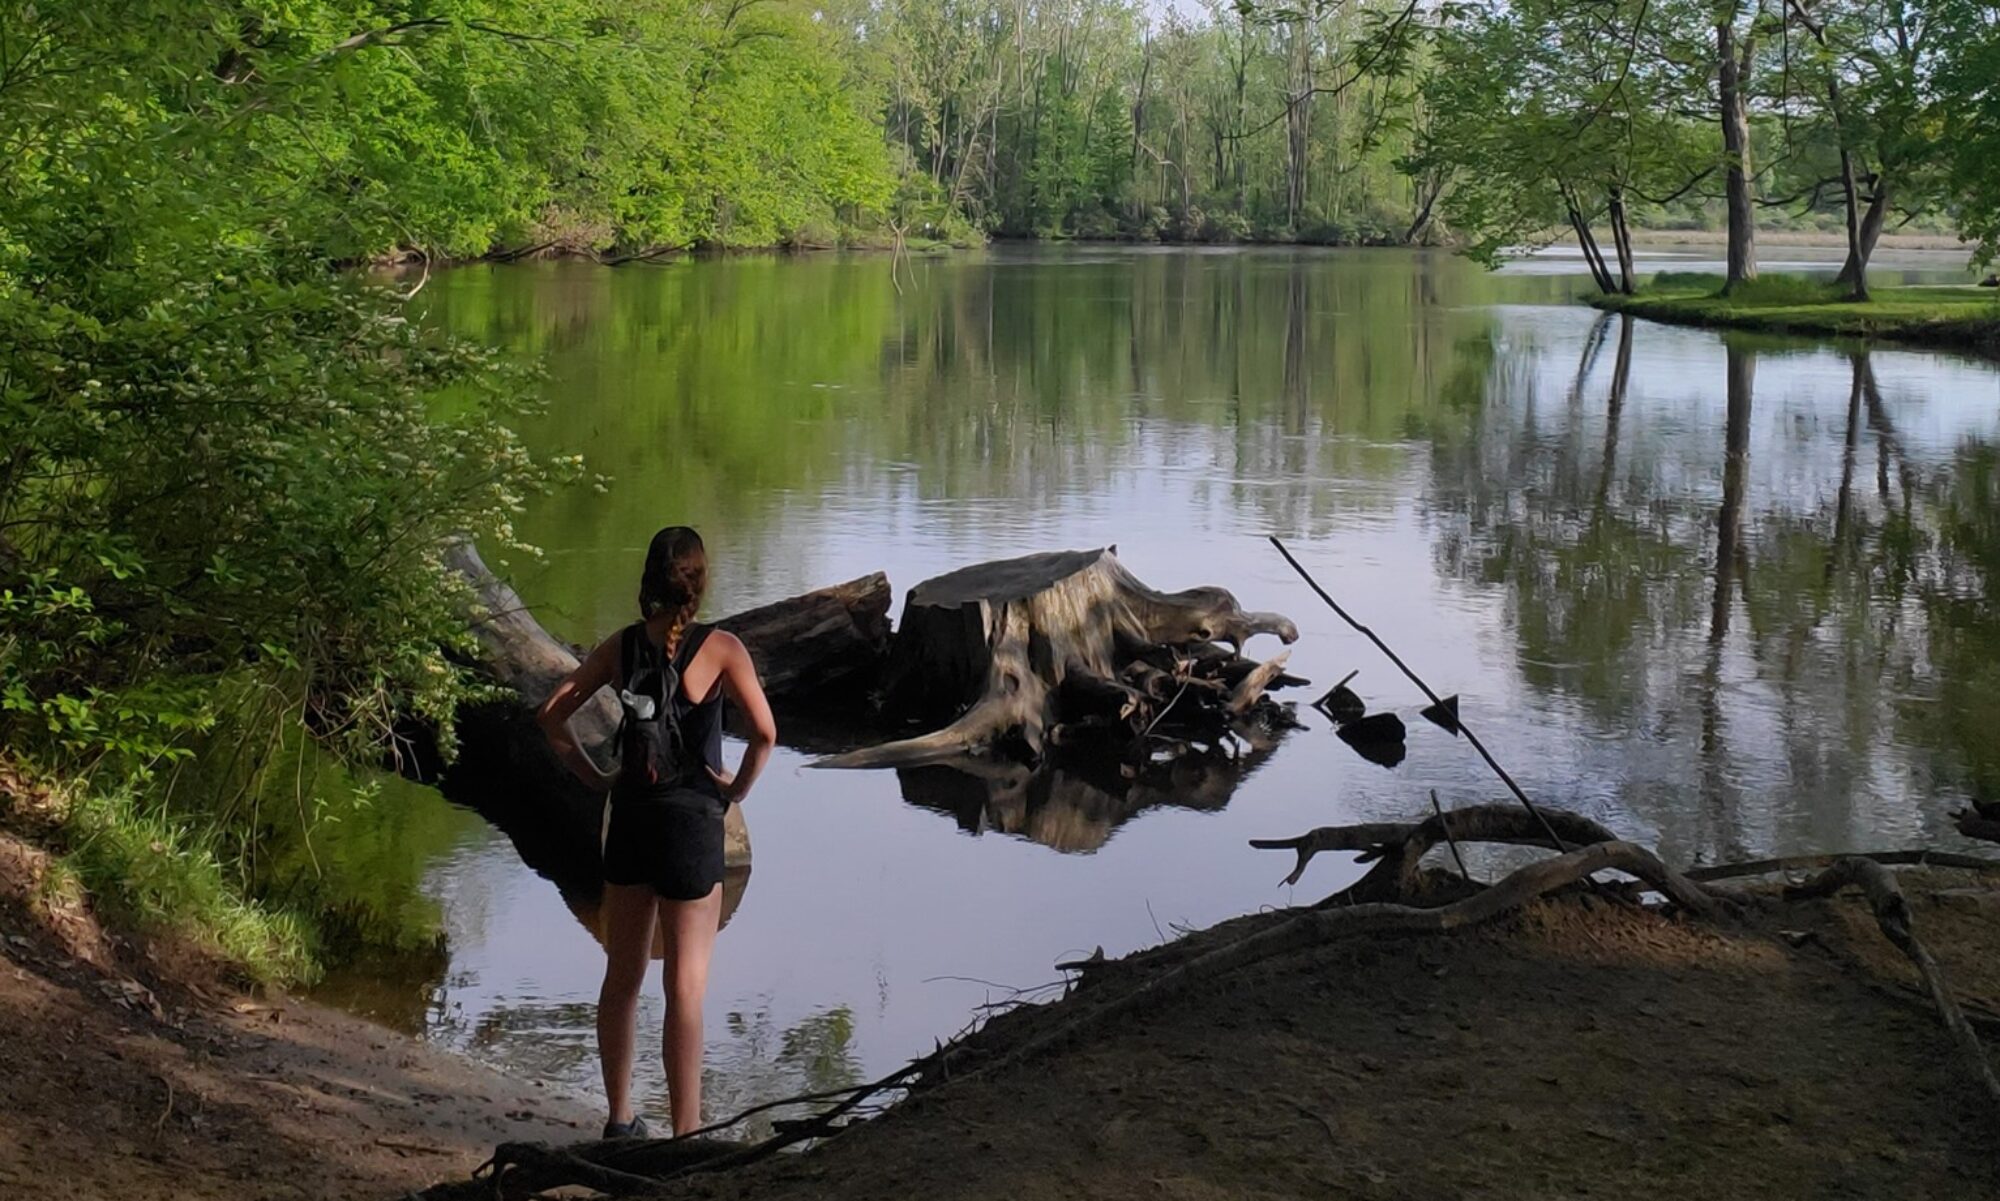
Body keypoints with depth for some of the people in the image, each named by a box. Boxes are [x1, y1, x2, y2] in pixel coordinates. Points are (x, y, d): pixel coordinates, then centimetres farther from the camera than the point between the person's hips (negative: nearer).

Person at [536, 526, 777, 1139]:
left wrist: (596, 777, 8)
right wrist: (739, 787, -6)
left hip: (629, 818, 4)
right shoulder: (720, 648, -11)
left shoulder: (622, 645, 2)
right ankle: (686, 1132, 3)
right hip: (692, 822, -4)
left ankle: (620, 1118, 25)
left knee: (622, 975, 16)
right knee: (686, 986, 1)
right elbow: (764, 731, -21)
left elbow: (551, 713, 3)